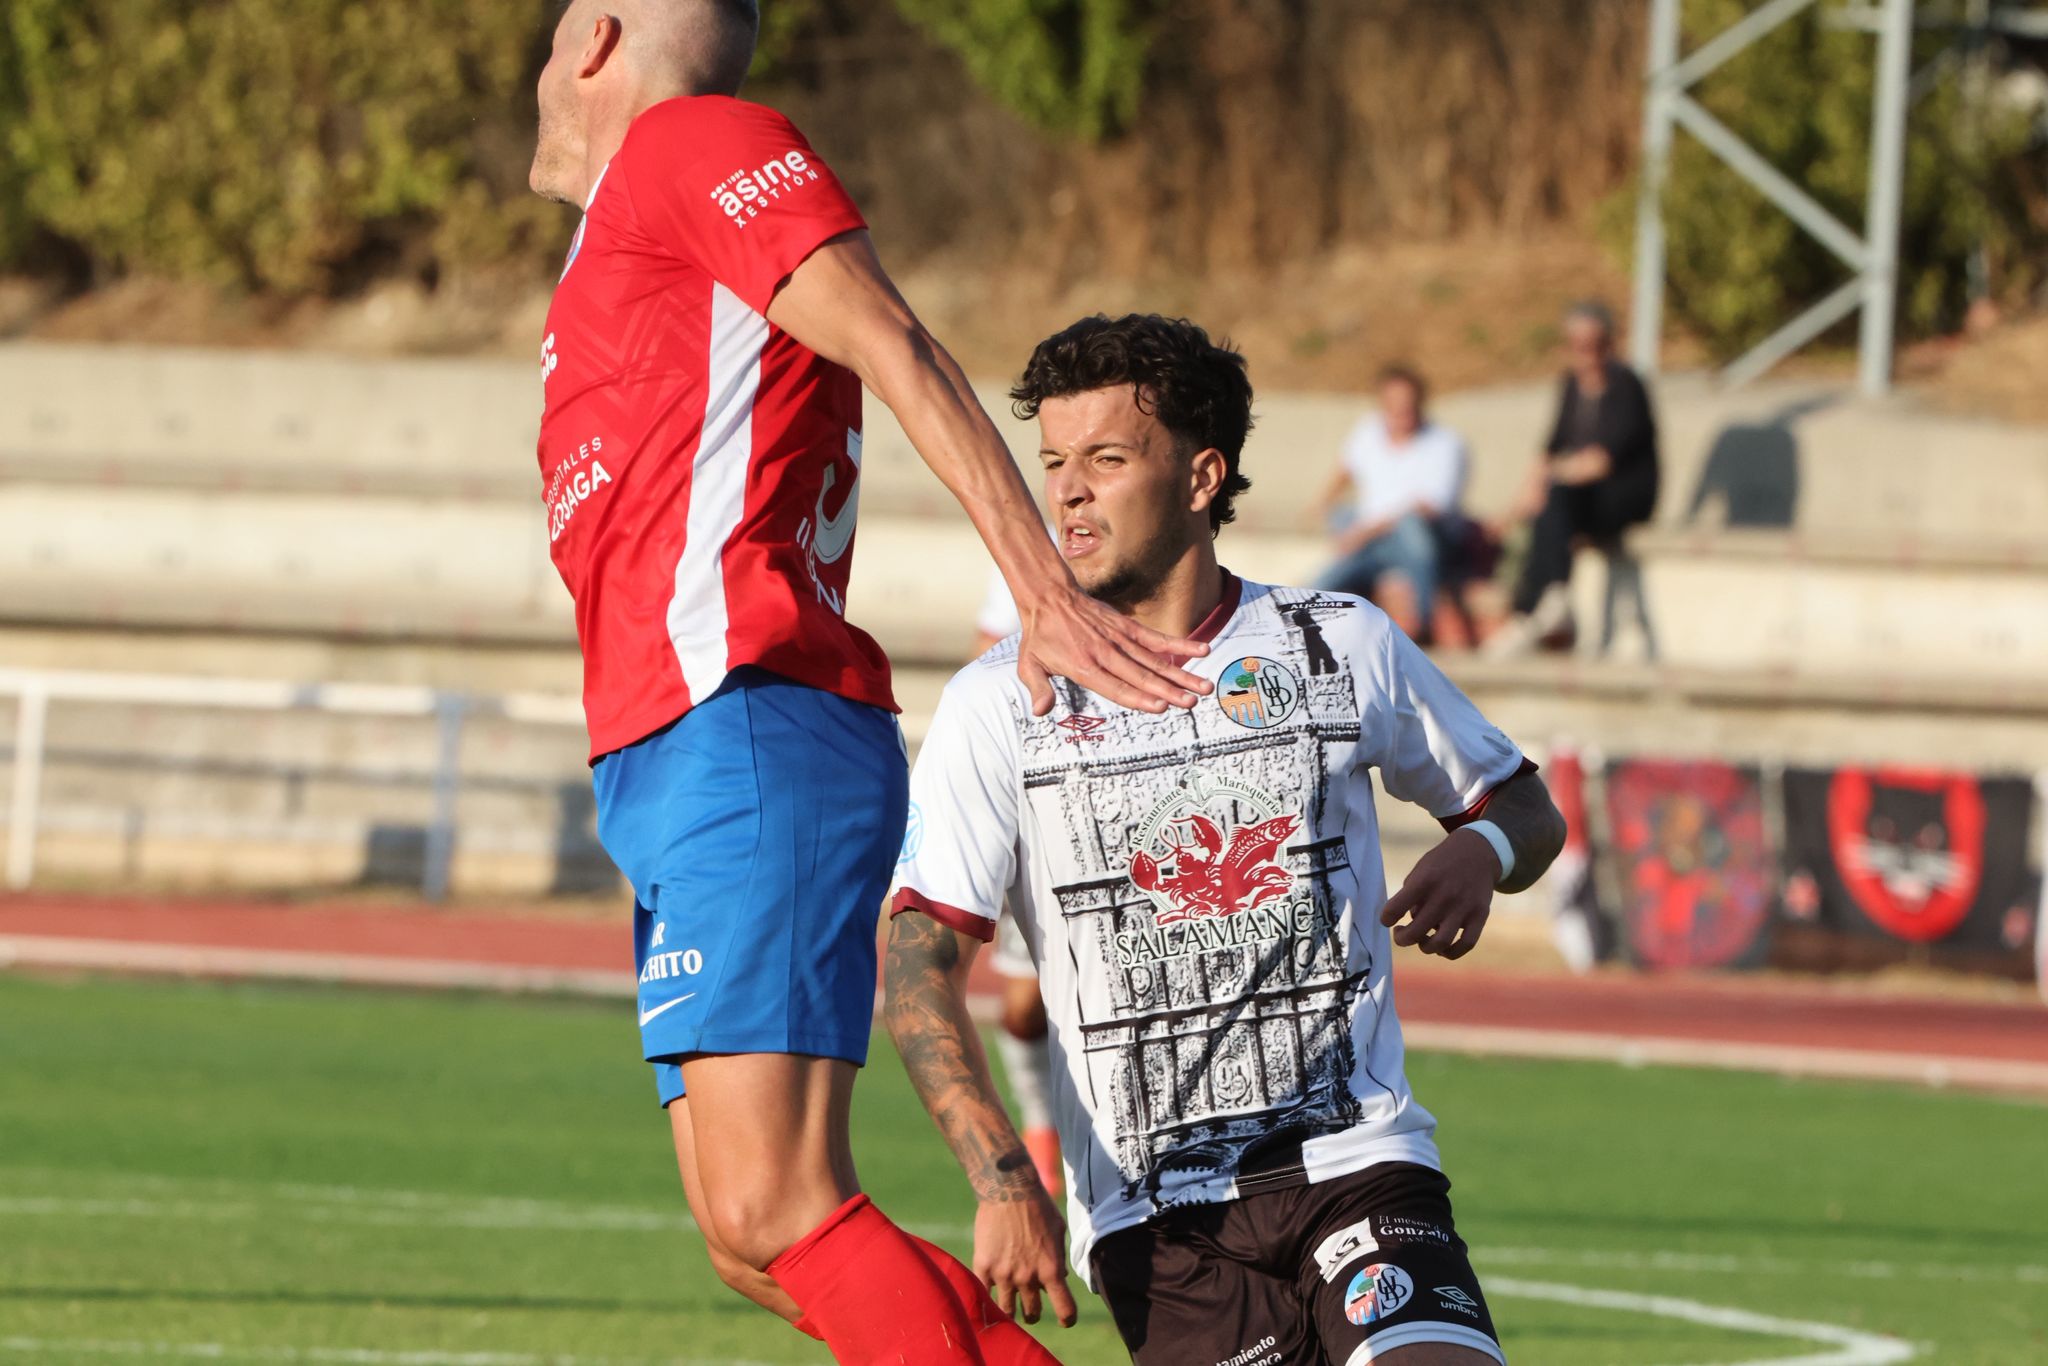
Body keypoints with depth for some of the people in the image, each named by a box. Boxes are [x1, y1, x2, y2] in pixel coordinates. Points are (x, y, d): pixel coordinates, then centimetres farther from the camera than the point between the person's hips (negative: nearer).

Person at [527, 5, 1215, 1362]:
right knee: (760, 1245, 0)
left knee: (777, 1213, -20)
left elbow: (898, 351, -10)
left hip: (744, 741, -9)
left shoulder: (690, 139, 4)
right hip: (672, 773, 9)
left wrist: (1045, 591, -21)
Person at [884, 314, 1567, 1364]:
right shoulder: (998, 705, 2)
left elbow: (1530, 813, 20)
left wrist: (1478, 852, -5)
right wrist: (1001, 1178, -14)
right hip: (1151, 1213, 0)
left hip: (1358, 1162, 0)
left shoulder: (1346, 647, 7)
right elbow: (916, 968, -1)